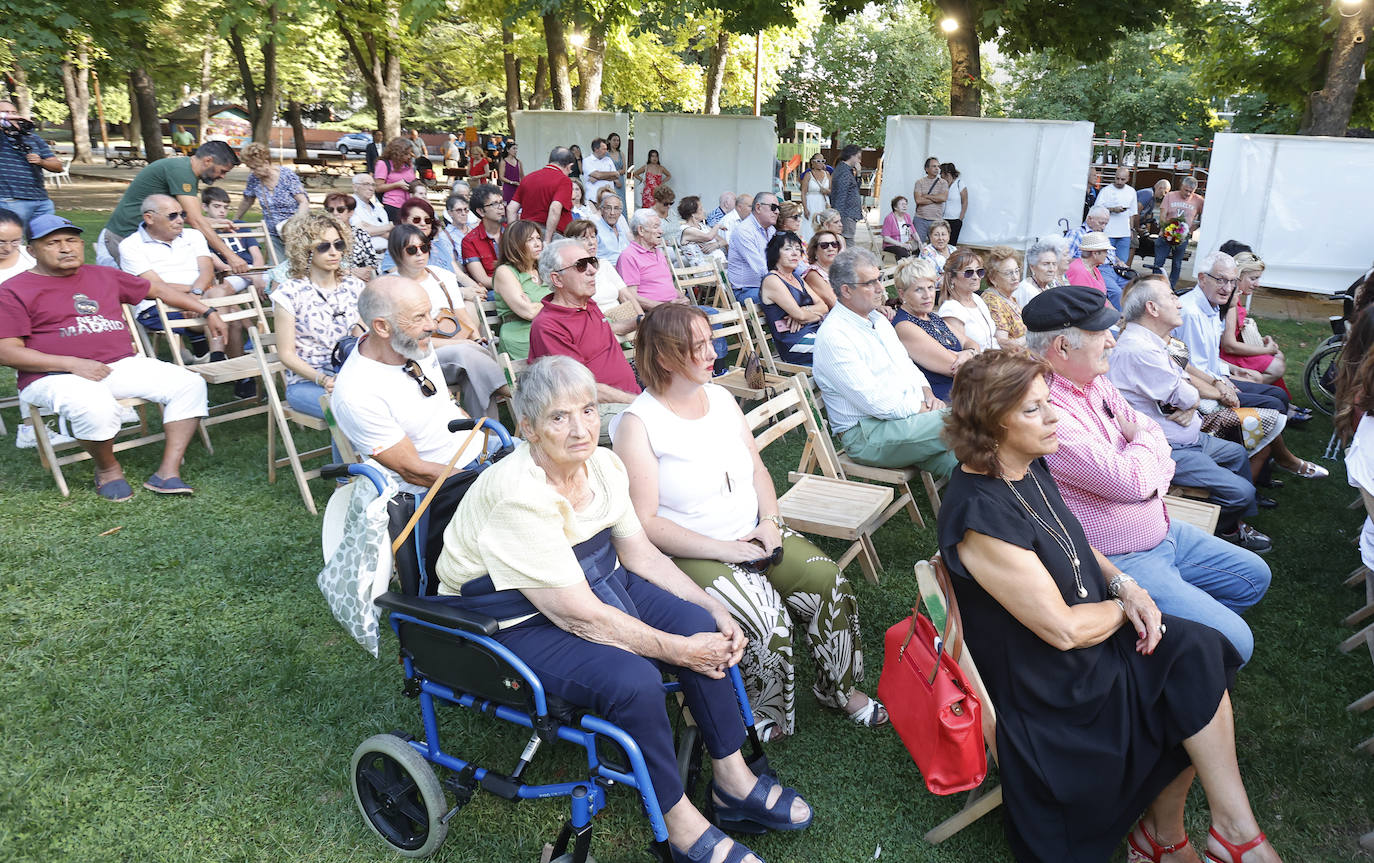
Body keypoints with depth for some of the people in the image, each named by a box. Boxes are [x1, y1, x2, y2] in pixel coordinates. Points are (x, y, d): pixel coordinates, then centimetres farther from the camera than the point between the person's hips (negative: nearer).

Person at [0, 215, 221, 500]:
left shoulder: (105, 276, 20)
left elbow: (158, 291, 30)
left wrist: (207, 312, 24)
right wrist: (73, 363, -17)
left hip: (121, 366, 6)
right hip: (56, 377, -5)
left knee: (189, 383, -14)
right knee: (97, 408, -39)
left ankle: (168, 472, -16)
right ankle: (107, 468, -6)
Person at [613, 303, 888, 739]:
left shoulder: (720, 397, 8)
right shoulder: (638, 423, -14)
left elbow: (757, 467, 15)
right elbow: (645, 522, -17)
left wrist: (770, 522, -4)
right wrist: (723, 550, -19)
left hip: (754, 535, 7)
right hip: (691, 555, -6)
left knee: (830, 582, -11)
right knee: (768, 619, -25)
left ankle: (838, 687, 13)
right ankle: (763, 719, 3)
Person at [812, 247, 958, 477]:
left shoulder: (877, 318, 16)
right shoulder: (833, 336, -16)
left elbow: (906, 364, 25)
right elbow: (875, 402, -20)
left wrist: (927, 393, 5)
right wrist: (921, 409, -14)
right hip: (867, 434, -9)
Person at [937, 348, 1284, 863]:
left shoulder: (1029, 468, 0)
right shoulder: (980, 514, -29)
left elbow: (1073, 545, 16)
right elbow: (1064, 629, -25)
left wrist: (1126, 586, -3)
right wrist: (1124, 607, -6)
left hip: (1084, 636, 8)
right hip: (1044, 681, -8)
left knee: (1195, 653, -7)